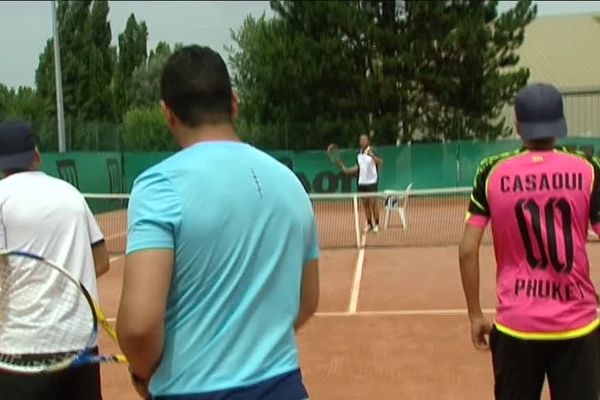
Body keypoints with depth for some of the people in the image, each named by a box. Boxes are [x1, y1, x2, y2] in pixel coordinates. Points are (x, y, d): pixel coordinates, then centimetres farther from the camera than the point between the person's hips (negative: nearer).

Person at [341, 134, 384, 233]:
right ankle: (369, 224, 13)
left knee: (373, 202, -8)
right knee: (365, 203, 6)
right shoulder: (359, 154, 11)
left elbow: (380, 163, -20)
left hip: (372, 181, -6)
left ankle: (376, 225, -2)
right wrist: (346, 170, 12)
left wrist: (372, 156, -35)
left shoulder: (372, 151, -8)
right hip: (362, 182, 6)